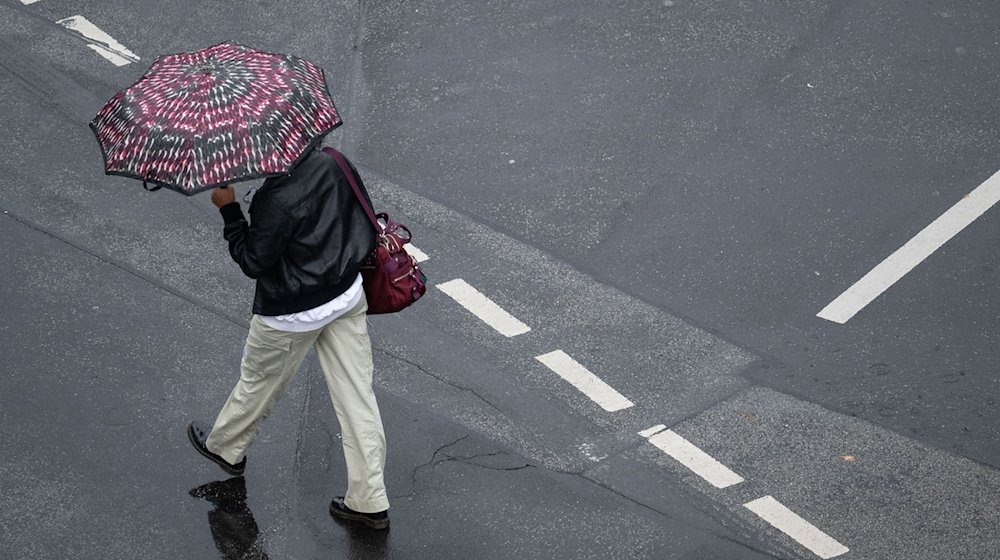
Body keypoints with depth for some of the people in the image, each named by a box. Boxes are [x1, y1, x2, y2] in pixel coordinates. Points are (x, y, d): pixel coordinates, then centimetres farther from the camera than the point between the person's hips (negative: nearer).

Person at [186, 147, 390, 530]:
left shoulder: (278, 200, -30)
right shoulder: (333, 163, -8)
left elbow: (253, 263, -19)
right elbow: (365, 223, 6)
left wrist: (229, 208, -13)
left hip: (293, 314, -6)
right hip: (348, 295, 6)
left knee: (257, 383, 22)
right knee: (357, 396, 9)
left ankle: (225, 448, 49)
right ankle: (370, 501, 14)